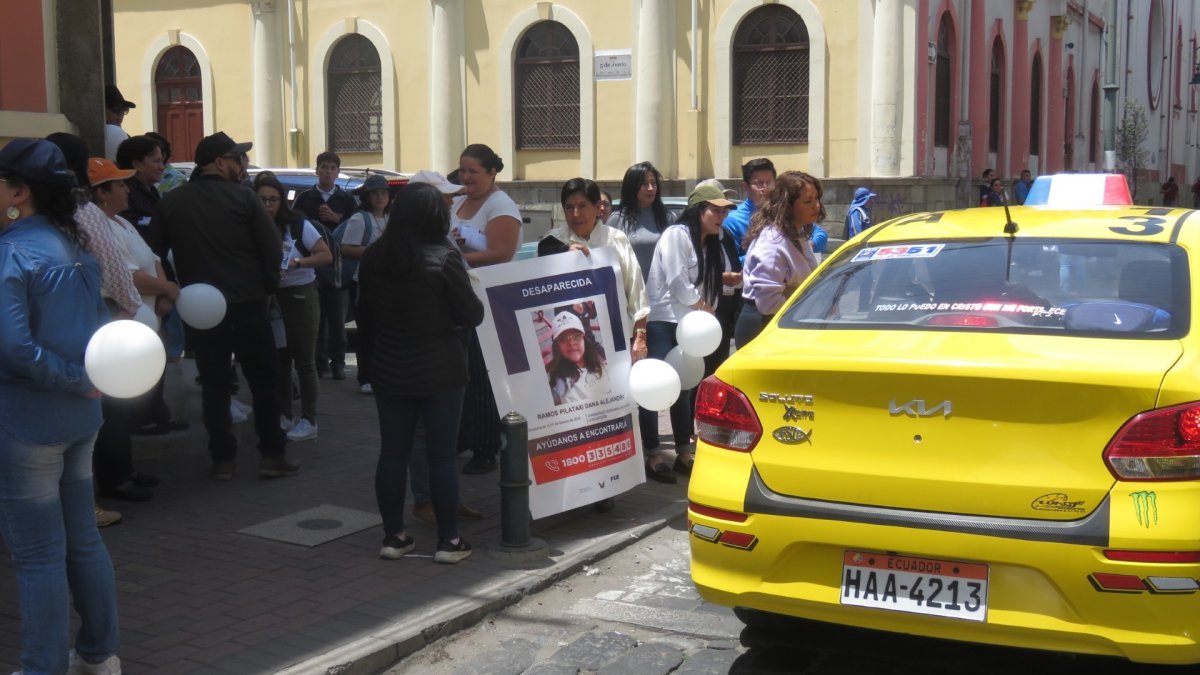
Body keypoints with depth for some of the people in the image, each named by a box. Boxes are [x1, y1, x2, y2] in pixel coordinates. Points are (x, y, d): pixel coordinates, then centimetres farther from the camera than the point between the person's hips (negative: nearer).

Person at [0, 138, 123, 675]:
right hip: (79, 416, 8)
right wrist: (83, 377, -2)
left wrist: (76, 382, -17)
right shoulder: (72, 246, 8)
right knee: (82, 540, 17)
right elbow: (98, 324, 10)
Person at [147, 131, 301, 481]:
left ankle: (223, 459, 11)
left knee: (214, 384, 10)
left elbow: (154, 253, 2)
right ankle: (272, 455, 8)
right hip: (247, 304, -3)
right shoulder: (242, 197, -8)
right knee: (264, 380, 8)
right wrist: (267, 286, 5)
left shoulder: (171, 202, 2)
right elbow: (273, 248, -11)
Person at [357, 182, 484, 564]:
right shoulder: (444, 259, -16)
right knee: (442, 456, 2)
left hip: (389, 371, 5)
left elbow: (366, 319, 11)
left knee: (392, 453, 10)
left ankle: (393, 536, 17)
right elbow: (473, 316, -9)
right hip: (440, 372, -4)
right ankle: (448, 540, 8)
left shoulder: (373, 259, 1)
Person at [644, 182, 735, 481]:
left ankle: (684, 453, 17)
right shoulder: (677, 234, -11)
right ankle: (652, 454, -6)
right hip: (660, 321, -9)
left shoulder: (709, 244, 17)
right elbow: (676, 281, -16)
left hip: (688, 324, 9)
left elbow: (708, 281, 14)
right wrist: (702, 306, -5)